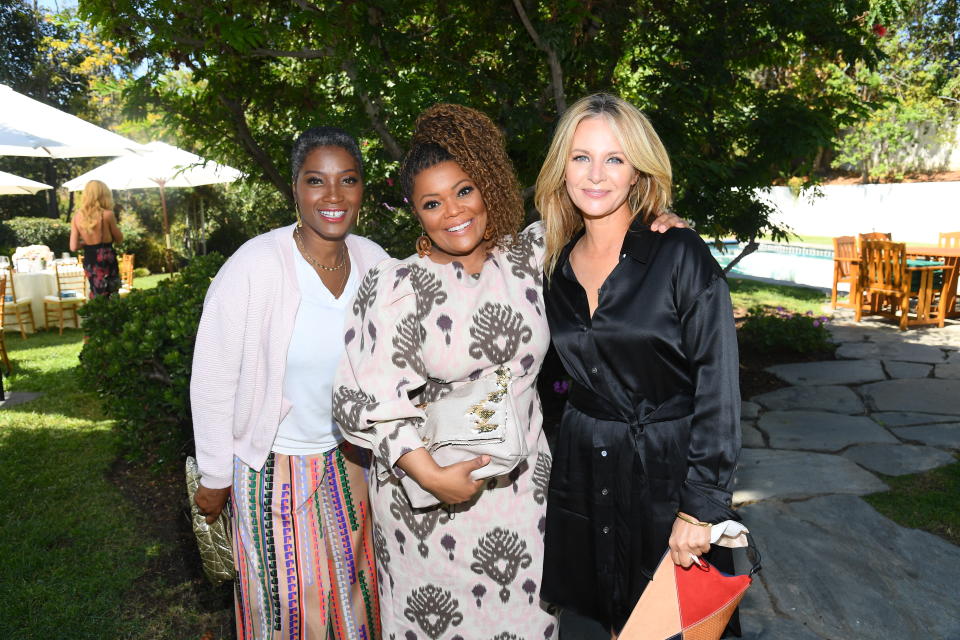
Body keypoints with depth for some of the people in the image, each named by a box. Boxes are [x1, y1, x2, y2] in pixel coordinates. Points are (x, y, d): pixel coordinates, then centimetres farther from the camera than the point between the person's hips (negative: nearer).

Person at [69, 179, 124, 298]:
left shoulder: (77, 216, 1)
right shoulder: (107, 214, -12)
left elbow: (73, 247, -1)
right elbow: (119, 239, 0)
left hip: (88, 261, 5)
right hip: (106, 261, -5)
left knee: (96, 297, 19)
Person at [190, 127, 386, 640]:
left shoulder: (374, 262, -8)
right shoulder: (253, 267, -21)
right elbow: (213, 382, -13)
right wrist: (214, 479, -6)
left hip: (347, 457, 4)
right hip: (274, 464, -4)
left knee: (351, 588, 21)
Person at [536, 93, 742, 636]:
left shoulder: (681, 255, -13)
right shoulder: (558, 268, 3)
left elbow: (718, 386, -15)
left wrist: (701, 506, -16)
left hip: (667, 467, -4)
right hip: (583, 469, 4)